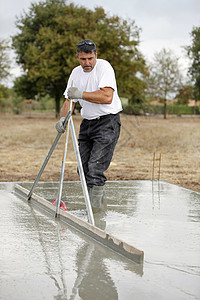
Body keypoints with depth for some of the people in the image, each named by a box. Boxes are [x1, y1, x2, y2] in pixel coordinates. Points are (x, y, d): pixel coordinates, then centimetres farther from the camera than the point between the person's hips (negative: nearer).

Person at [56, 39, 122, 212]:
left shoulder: (104, 67, -13)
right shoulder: (76, 73, 9)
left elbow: (107, 97, -26)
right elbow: (69, 99, 10)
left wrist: (81, 94, -26)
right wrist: (63, 118, -8)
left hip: (107, 122, -7)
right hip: (87, 123, 7)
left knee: (95, 166, -15)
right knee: (84, 166, 7)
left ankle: (95, 206, -8)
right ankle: (99, 198, 23)